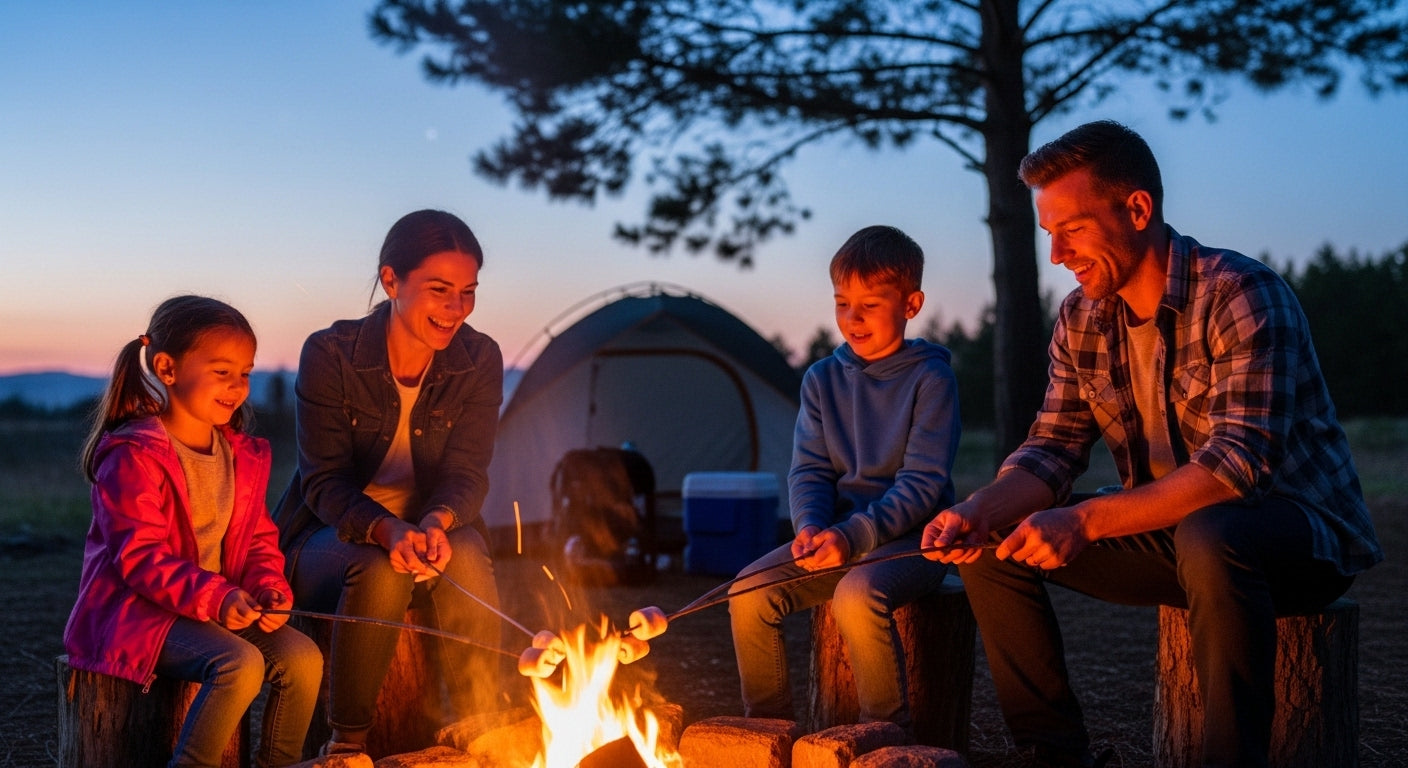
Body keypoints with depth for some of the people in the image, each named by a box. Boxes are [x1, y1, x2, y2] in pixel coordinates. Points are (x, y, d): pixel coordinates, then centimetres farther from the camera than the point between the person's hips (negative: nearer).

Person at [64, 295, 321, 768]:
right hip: (138, 611, -7)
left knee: (303, 657, -14)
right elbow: (138, 558, -19)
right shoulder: (133, 457, -14)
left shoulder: (244, 457, 10)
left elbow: (259, 539, 14)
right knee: (240, 663, -30)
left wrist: (268, 589, -7)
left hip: (226, 605, 7)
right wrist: (214, 598, -29)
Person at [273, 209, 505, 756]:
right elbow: (325, 483, -17)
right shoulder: (330, 355, -17)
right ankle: (347, 739, -15)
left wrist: (437, 522, -36)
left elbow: (465, 474, -12)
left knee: (467, 556, -32)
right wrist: (387, 531, -38)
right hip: (335, 534, -2)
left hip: (430, 530, 2)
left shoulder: (479, 361, -10)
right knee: (381, 572, -35)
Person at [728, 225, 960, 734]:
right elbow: (808, 470, 7)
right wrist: (810, 527, -15)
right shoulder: (823, 379, 10)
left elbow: (924, 482, -13)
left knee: (858, 596, -35)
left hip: (910, 539, -5)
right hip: (834, 539, 5)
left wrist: (853, 536, -24)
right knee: (750, 590, -17)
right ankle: (768, 725, -1)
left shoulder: (930, 378, -6)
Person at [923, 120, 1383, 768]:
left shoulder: (1239, 294, -21)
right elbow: (1052, 450, 1)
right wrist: (978, 512, -20)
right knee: (990, 545, -4)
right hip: (1173, 533, 7)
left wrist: (1086, 520, -37)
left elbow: (1241, 463, -30)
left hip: (1300, 527, -7)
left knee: (1207, 539, -40)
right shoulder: (1080, 319, 1)